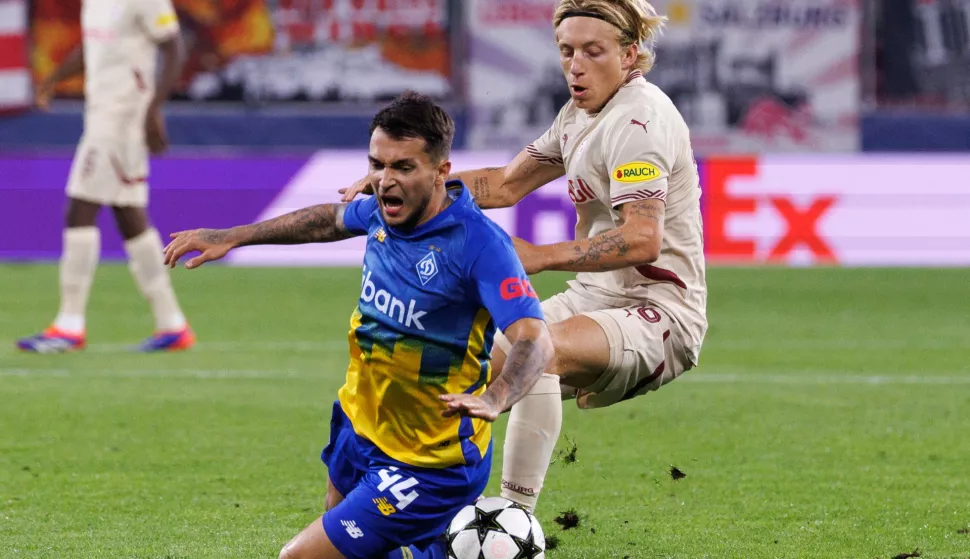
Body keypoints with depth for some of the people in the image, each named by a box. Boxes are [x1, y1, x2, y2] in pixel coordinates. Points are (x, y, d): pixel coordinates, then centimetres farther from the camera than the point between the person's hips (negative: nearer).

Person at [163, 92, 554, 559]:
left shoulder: (478, 243, -26)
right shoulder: (384, 213, -3)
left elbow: (535, 341, -36)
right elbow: (332, 220, 21)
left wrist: (495, 399, -55)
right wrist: (231, 237, 21)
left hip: (426, 468, -9)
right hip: (359, 430, 9)